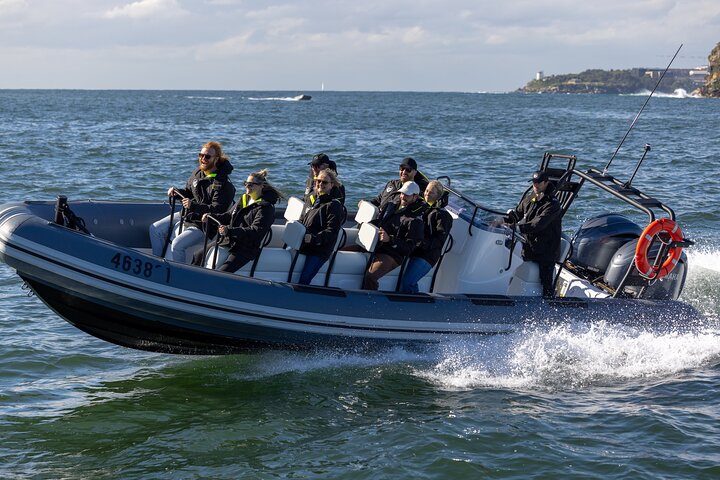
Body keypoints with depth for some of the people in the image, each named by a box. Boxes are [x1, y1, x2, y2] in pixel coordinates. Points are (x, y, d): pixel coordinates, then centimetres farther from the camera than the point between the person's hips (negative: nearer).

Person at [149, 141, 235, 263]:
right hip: (187, 216, 9)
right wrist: (177, 192, -3)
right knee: (155, 229, 7)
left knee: (177, 244, -28)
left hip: (202, 226, -9)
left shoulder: (224, 184, -21)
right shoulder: (198, 173, 4)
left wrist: (193, 206, -36)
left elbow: (217, 210, -27)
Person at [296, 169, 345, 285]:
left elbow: (332, 232, -14)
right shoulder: (313, 199, 17)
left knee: (303, 281, -18)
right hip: (304, 246, 8)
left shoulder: (334, 205, -6)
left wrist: (313, 238, -26)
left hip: (319, 251, -8)